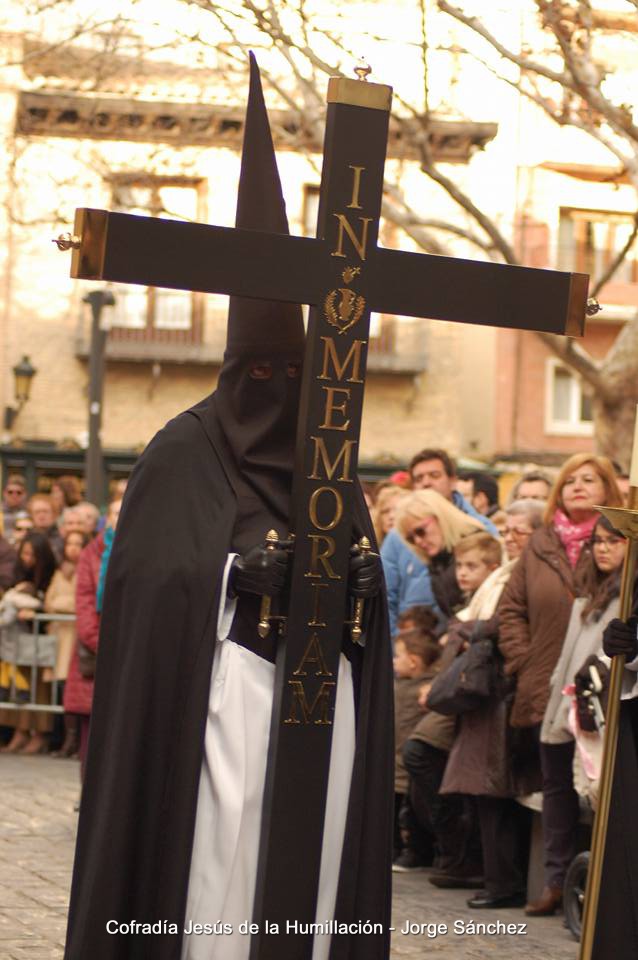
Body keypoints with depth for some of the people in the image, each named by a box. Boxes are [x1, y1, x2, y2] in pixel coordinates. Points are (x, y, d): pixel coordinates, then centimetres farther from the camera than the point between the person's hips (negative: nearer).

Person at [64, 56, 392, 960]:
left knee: (312, 856, 1)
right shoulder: (185, 450, 0)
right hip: (223, 685, -4)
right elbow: (142, 575, -5)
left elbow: (365, 573, 17)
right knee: (222, 863, -8)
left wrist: (361, 580, -4)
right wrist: (241, 569, -16)